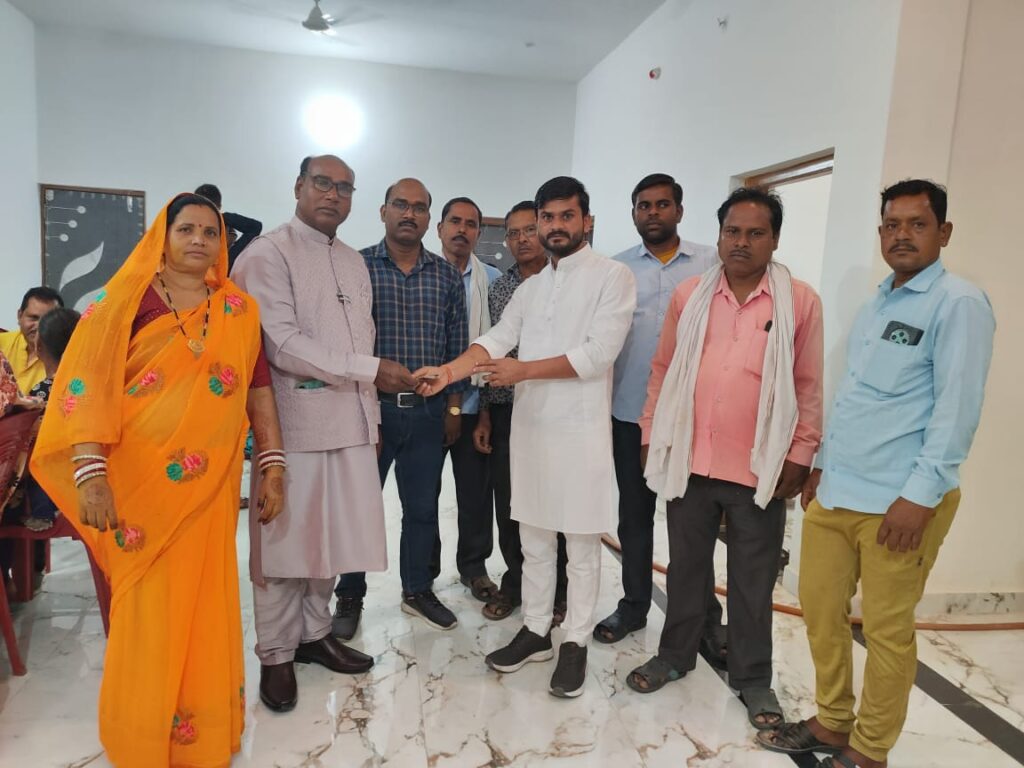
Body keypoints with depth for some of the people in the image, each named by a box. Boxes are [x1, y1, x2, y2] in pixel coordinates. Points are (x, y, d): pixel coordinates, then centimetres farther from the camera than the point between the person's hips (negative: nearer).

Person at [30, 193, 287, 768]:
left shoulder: (240, 309, 7)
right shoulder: (129, 297, -2)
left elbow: (258, 389, 7)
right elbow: (89, 382, -10)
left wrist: (273, 464, 3)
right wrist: (90, 471, -20)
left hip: (209, 485, 3)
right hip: (140, 481, -2)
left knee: (205, 605, 11)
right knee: (147, 610, 8)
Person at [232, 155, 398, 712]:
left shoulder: (354, 262, 17)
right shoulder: (267, 254, -6)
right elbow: (282, 345, -16)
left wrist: (372, 415, 15)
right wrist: (369, 370, -17)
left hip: (350, 423, 7)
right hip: (295, 423, -6)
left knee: (333, 536, 13)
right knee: (286, 539, 3)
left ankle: (314, 634, 31)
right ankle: (275, 655, 20)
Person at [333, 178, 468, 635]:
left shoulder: (447, 276, 7)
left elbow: (457, 344, 9)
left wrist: (454, 406, 7)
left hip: (429, 411, 3)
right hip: (370, 406, -2)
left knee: (422, 507, 13)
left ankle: (417, 591, 31)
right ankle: (350, 596, 28)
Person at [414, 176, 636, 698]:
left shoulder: (612, 276, -5)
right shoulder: (531, 286, 14)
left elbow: (598, 352, -16)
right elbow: (497, 339, 2)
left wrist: (524, 370, -15)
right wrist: (449, 372, -15)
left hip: (581, 427, -6)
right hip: (529, 424, 6)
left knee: (581, 544, 6)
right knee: (533, 539, 14)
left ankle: (576, 642, 20)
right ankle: (535, 632, 28)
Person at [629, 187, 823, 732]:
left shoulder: (800, 301, -4)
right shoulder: (689, 295, 2)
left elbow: (809, 385, -1)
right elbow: (662, 370, 7)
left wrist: (800, 455, -3)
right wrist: (650, 435, 6)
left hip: (760, 469, -2)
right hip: (689, 462, 2)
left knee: (752, 581, 12)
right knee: (686, 567, 17)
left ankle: (751, 677, 31)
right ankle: (675, 656, 36)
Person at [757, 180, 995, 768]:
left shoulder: (959, 303, -8)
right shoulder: (874, 308, 16)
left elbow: (958, 406, -15)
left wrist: (920, 494, -18)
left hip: (899, 500, -7)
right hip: (835, 491, 7)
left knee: (887, 629, 5)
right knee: (820, 608, 12)